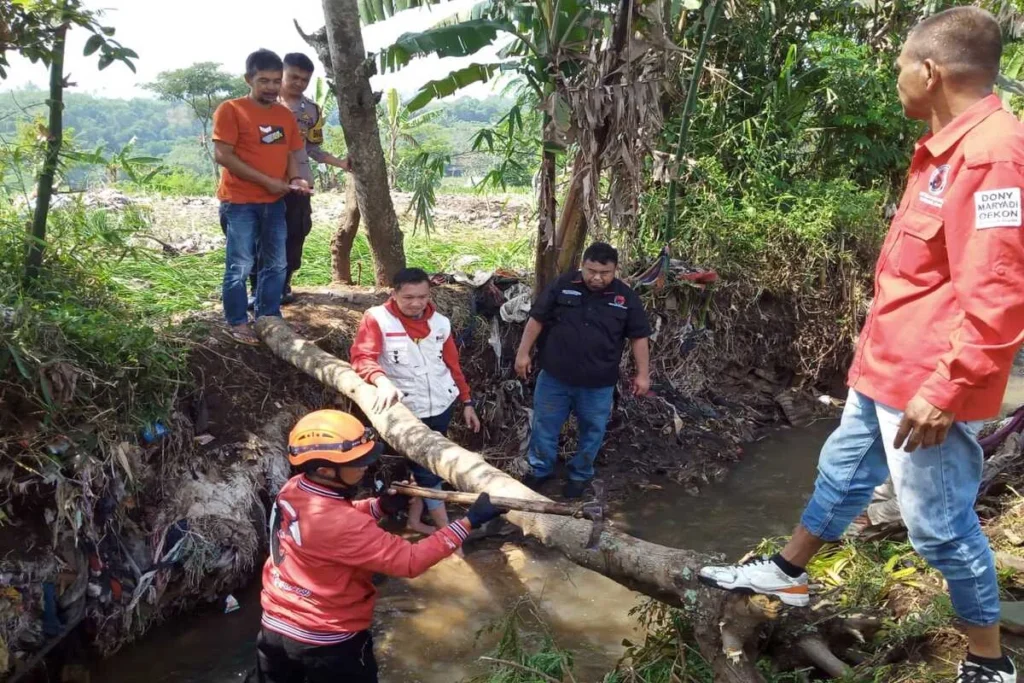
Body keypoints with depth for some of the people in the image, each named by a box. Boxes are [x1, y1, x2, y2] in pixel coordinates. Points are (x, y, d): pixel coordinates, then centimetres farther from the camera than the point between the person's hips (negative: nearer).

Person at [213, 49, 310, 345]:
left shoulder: (285, 114, 11)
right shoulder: (231, 109, -7)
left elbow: (291, 153, 18)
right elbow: (223, 155, -14)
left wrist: (295, 178, -5)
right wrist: (266, 181, -17)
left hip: (275, 202, 6)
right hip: (240, 202, -6)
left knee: (276, 265, 11)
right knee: (240, 266, -1)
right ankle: (237, 323, 11)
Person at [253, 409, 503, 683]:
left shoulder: (292, 489, -9)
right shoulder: (338, 524, -33)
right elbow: (409, 561, -32)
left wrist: (379, 506, -7)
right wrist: (469, 521, -31)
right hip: (326, 642, -7)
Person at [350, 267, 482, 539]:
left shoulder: (440, 322, 6)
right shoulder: (377, 318, -9)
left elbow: (453, 365, 13)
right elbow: (362, 357, -21)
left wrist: (467, 402, 13)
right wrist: (383, 382, -39)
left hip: (442, 405, 5)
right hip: (408, 410, -5)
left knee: (422, 464, 16)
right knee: (426, 469, 1)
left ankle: (415, 520, 31)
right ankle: (447, 529, 12)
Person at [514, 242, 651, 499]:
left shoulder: (625, 297, -7)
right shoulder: (562, 285, -8)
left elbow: (639, 337, 0)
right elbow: (537, 319, -2)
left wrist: (642, 374, -2)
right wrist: (523, 353, -3)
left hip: (599, 384, 0)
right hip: (554, 377, 0)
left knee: (592, 431, 14)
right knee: (544, 426, 13)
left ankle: (580, 475, 36)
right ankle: (540, 469, 34)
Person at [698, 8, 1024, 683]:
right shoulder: (947, 148, 11)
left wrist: (944, 389, -23)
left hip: (927, 384, -10)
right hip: (886, 370, 10)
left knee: (941, 523, 3)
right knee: (842, 473, 21)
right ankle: (787, 575, 39)